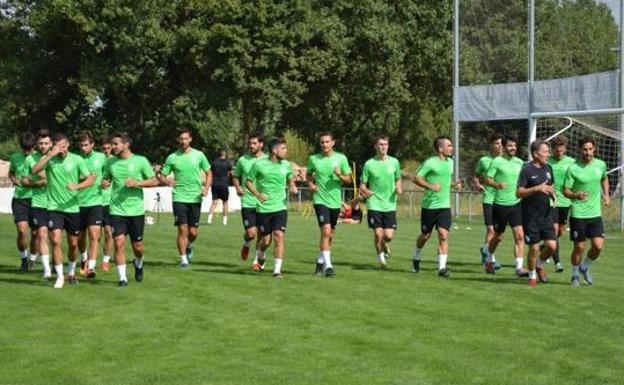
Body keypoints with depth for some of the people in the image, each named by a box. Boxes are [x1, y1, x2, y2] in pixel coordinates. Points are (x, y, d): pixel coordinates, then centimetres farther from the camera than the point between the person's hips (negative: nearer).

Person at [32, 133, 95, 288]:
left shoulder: (77, 159, -2)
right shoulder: (48, 158, -1)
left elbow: (91, 179, -6)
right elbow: (35, 170, -19)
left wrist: (76, 186, -24)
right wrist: (50, 155, -25)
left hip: (72, 207, 1)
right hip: (54, 207, -1)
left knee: (73, 244, 11)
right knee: (56, 241, -14)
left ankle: (71, 272, 34)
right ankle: (59, 276, -2)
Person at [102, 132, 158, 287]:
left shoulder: (140, 161, -4)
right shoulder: (111, 162, 6)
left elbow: (154, 181, -1)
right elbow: (106, 179, 18)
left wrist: (136, 183, -16)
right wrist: (104, 183, -6)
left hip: (136, 210, -1)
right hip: (117, 210, 2)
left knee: (137, 246, 7)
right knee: (119, 243, -10)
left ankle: (138, 264, 40)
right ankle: (122, 278, -2)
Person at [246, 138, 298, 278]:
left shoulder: (286, 165, 2)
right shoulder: (259, 164, -8)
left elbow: (290, 179, 21)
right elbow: (248, 181, 2)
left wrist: (293, 187, -1)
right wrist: (257, 194, -14)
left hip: (280, 207, 2)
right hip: (263, 208, -2)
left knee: (279, 236, -12)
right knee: (266, 240, 5)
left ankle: (277, 269, -8)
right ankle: (261, 257, 39)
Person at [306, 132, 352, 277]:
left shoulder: (341, 158, -1)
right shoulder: (313, 159, -1)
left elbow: (349, 180, 5)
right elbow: (309, 175, 16)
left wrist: (340, 176, -17)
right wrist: (311, 184, -4)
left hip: (335, 201, 3)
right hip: (320, 200, -3)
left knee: (330, 235, 13)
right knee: (326, 231, -17)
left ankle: (320, 261, 33)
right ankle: (328, 266, -16)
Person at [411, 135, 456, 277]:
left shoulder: (450, 162, 10)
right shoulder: (430, 163, -11)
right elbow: (415, 178, -13)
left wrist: (454, 184, 9)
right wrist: (430, 186, -24)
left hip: (445, 206, 4)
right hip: (429, 205, -4)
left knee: (443, 235, -10)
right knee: (426, 235, 9)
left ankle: (442, 267, -11)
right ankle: (416, 258, 36)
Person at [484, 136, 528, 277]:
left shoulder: (519, 162, 8)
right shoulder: (497, 162, -7)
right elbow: (487, 179, -10)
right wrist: (497, 185, -27)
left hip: (516, 204, 4)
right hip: (500, 204, -3)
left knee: (519, 236, -9)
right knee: (498, 236, 10)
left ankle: (519, 267, -9)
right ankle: (490, 259, 37)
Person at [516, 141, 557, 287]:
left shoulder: (548, 168, 9)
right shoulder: (527, 170, -11)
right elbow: (519, 193, -15)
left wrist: (553, 194, 2)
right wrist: (537, 188, -25)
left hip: (546, 213, 5)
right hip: (530, 216, -5)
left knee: (551, 245, -3)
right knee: (534, 248, -1)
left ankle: (540, 265, 25)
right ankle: (532, 275, 20)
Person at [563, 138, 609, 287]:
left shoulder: (601, 165, 2)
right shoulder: (573, 168, -10)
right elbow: (566, 191, -8)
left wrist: (606, 195, 12)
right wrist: (576, 195, -28)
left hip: (595, 213, 3)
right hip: (578, 214, -3)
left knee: (598, 246, -6)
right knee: (579, 247, 1)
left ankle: (585, 268, 22)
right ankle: (575, 274, 24)